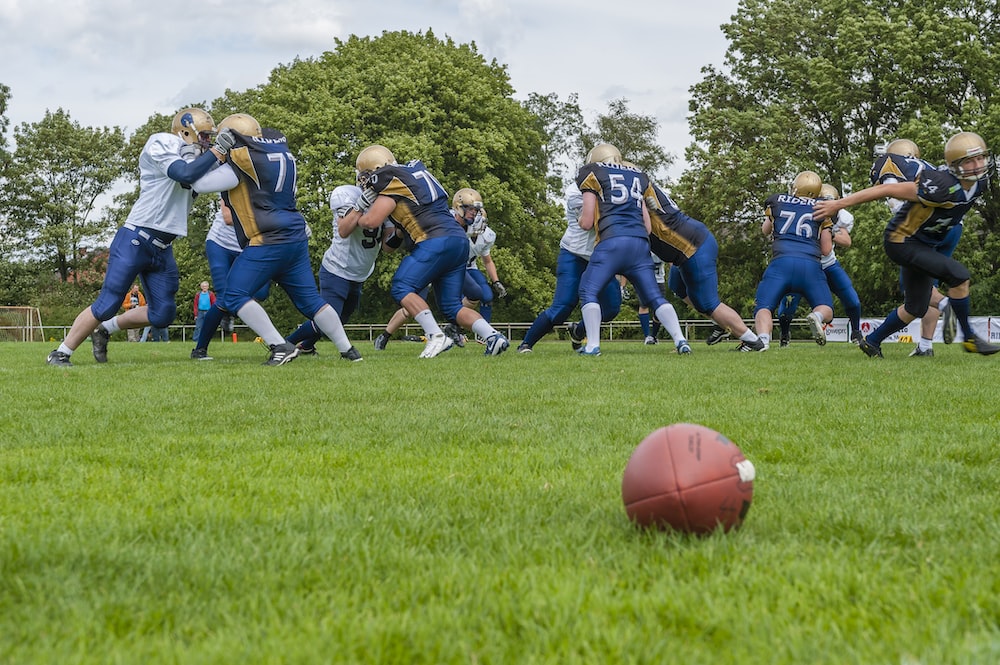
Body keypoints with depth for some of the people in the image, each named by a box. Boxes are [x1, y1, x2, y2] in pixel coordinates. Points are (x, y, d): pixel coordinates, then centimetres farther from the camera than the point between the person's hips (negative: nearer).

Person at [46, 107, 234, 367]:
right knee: (107, 305, -7)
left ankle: (105, 330, 25)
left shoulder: (192, 159, 16)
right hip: (135, 240, -8)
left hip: (162, 249, 8)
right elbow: (185, 174, -20)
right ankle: (60, 353, 7)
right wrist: (218, 150, -16)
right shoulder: (162, 144, -7)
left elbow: (205, 184, 1)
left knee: (163, 314, 5)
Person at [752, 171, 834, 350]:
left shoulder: (776, 202, 16)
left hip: (782, 261, 0)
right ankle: (817, 317, -25)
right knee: (826, 311, 13)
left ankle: (763, 338, -30)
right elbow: (826, 250, 15)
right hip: (810, 264, 1)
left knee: (763, 308, 3)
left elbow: (765, 231, 34)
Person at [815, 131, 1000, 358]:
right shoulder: (942, 187, -31)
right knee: (960, 276, -20)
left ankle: (871, 342, 32)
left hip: (924, 245, 9)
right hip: (902, 242, -9)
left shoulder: (980, 183, -6)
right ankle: (969, 338, -5)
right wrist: (838, 204, -27)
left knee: (916, 308, 16)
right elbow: (886, 189, -28)